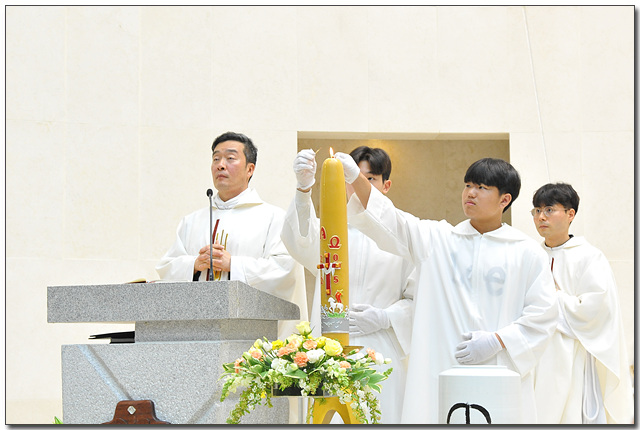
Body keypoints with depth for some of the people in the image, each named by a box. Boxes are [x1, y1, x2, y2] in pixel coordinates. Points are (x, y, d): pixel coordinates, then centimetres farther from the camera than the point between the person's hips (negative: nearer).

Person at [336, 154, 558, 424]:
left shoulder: (526, 252, 5)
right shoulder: (437, 239, 11)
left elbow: (542, 314, 2)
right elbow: (388, 221, -2)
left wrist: (497, 341, -10)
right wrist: (355, 178, -17)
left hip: (501, 378, -1)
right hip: (439, 376, 1)